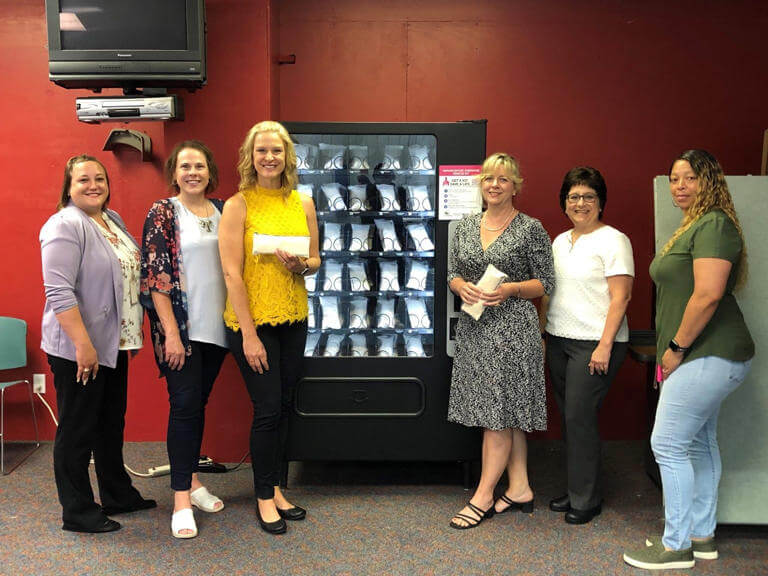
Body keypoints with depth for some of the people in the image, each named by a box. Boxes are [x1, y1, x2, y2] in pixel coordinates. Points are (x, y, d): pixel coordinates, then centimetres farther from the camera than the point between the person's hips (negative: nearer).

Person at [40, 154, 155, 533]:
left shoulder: (112, 220, 11)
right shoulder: (65, 226, -15)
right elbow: (59, 291, -22)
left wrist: (132, 333, 17)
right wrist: (83, 344, -26)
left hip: (113, 344, 9)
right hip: (79, 349, -8)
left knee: (111, 424, 18)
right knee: (78, 430, 4)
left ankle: (118, 495, 32)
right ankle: (78, 513, 17)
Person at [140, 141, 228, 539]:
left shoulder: (222, 211, 9)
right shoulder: (163, 213, -5)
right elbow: (156, 276, -11)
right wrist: (171, 333, -16)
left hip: (216, 326, 5)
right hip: (181, 327, -5)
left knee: (199, 402, 13)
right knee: (185, 405, -5)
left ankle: (190, 478, 27)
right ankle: (182, 499, 3)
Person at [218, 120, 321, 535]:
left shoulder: (302, 203, 5)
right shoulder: (237, 205, -8)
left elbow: (316, 260, 12)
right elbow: (232, 273, -12)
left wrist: (300, 265, -12)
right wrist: (249, 334, -15)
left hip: (293, 317, 5)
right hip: (251, 319, -5)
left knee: (283, 406, 13)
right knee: (267, 409, 1)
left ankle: (274, 488, 30)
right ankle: (264, 497, 20)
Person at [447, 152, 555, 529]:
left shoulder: (530, 229, -4)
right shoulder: (466, 226, 11)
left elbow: (545, 283, -2)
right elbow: (452, 273, 14)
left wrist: (510, 289, -18)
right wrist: (463, 288, -8)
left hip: (512, 326, -5)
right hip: (473, 327, 5)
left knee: (499, 411, -2)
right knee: (505, 413, 11)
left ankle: (484, 496, 8)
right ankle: (519, 489, 23)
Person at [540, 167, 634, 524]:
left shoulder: (613, 240, -7)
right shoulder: (560, 242, 15)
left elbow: (620, 297, -12)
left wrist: (604, 346, -18)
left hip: (595, 343, -7)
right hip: (559, 341, 7)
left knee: (580, 417, -5)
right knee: (568, 417, 10)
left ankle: (586, 499, 10)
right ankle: (575, 491, 24)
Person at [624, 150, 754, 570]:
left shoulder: (713, 224, -15)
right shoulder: (694, 225, 18)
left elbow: (707, 294, -25)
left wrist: (677, 347, -17)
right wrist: (672, 350, 16)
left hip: (707, 356, -11)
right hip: (704, 356, 11)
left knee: (668, 444, -5)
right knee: (699, 444, 16)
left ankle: (676, 546, 7)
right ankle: (702, 536, 28)